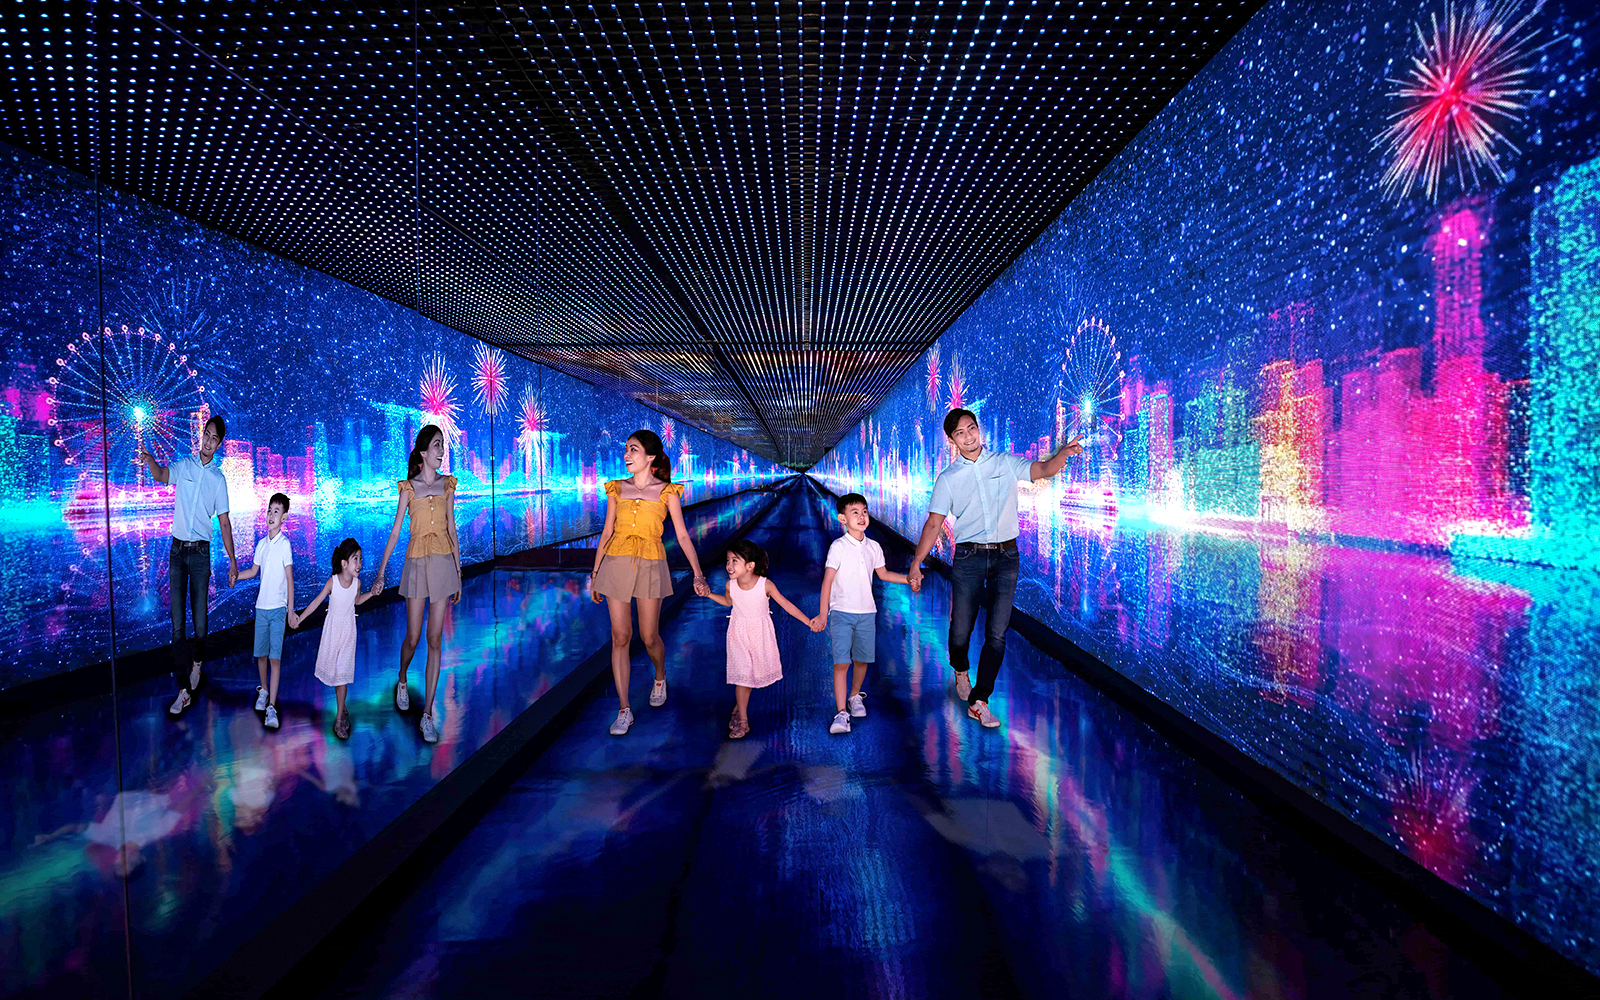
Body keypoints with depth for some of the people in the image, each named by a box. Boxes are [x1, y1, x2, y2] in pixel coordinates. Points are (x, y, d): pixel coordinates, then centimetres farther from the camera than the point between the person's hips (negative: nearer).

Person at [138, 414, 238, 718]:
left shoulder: (218, 478, 3)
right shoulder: (183, 466, 5)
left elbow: (224, 522, 3)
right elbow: (161, 475, -17)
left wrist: (233, 562, -1)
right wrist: (149, 460, -41)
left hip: (201, 552, -1)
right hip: (177, 549, 1)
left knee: (200, 618, 2)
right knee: (177, 623, -1)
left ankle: (197, 662, 31)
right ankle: (184, 689, 1)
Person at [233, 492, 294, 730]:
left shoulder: (284, 544, -8)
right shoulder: (261, 544, 8)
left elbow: (290, 578, -7)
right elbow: (254, 571, 21)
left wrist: (291, 610, -9)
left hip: (278, 608, -5)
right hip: (261, 606, 5)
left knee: (275, 657, -8)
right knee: (261, 654, 12)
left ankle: (272, 707, -9)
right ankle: (263, 690, 35)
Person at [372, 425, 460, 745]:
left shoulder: (447, 484, 6)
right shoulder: (408, 487, 0)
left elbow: (452, 529, 9)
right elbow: (395, 531, 1)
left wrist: (459, 573, 8)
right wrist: (380, 572, -3)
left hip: (443, 563, 1)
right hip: (417, 563, -1)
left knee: (435, 640, 0)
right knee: (413, 637, 4)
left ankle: (427, 715, 5)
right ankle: (402, 681, 40)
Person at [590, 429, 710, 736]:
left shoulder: (667, 491, 1)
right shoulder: (618, 489, 8)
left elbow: (682, 536, -1)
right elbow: (606, 532, 11)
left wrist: (698, 574, -10)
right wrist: (594, 573, 11)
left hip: (650, 566, -2)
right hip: (616, 564, 2)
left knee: (649, 637, 5)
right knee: (620, 636, 0)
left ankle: (660, 676, 39)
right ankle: (624, 710, 8)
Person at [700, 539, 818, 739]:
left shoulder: (766, 585, -23)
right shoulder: (731, 585, -15)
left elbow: (786, 605, -14)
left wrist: (809, 622, -16)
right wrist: (709, 594, -3)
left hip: (760, 633, 0)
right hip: (738, 634, 0)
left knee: (757, 671, 12)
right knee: (742, 674, -4)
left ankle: (739, 706, 37)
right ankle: (742, 719, 7)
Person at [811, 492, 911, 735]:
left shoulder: (873, 547, 7)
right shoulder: (838, 547, -8)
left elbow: (883, 574, 22)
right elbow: (827, 580, -10)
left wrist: (908, 578, 12)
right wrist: (823, 614, -13)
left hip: (866, 612, 5)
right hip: (841, 612, -4)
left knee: (862, 659, 11)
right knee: (841, 662, -11)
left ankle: (855, 696, 37)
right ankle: (841, 713, -8)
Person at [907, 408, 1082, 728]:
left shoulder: (1005, 463, 8)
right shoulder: (948, 478, 5)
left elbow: (1043, 470, -5)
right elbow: (934, 523, 3)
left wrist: (1064, 452, -27)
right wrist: (916, 563, -3)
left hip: (1006, 557, 1)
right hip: (969, 557, 0)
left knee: (997, 634, -2)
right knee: (960, 630, 1)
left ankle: (979, 702, 7)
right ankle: (961, 671, 35)